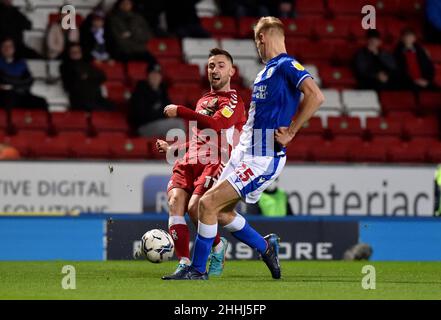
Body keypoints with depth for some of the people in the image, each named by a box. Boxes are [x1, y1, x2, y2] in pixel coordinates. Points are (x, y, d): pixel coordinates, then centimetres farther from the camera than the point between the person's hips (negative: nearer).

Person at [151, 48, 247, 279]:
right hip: (190, 162, 7)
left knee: (194, 207, -24)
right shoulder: (203, 100, 29)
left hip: (214, 163, -7)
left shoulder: (233, 101, 3)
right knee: (175, 202, -19)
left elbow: (214, 124, -16)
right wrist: (171, 148, 23)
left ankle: (218, 247, 6)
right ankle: (184, 263, -20)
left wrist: (180, 111, -13)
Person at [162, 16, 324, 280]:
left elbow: (316, 96, -24)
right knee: (221, 211, 12)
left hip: (263, 159, -10)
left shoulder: (287, 66, -12)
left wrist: (290, 133, -21)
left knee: (208, 203, -12)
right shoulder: (266, 71, 17)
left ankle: (198, 269, -2)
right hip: (244, 153, 10)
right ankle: (266, 247, 28)